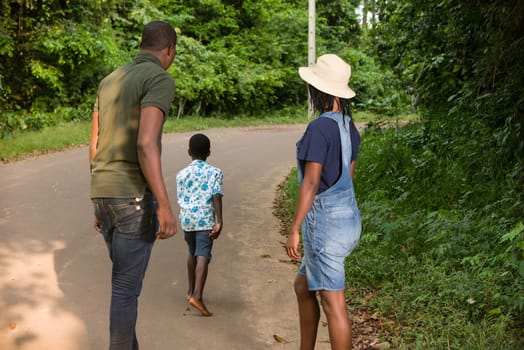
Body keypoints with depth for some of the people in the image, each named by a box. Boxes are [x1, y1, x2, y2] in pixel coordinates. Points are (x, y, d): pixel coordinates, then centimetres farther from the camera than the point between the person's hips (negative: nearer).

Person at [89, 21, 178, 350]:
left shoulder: (109, 81, 16)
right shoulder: (160, 80, -11)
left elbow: (95, 147, 16)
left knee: (127, 279, 20)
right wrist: (166, 208, -25)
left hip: (105, 196, 8)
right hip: (135, 199, -8)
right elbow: (146, 143, -24)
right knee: (127, 287, 1)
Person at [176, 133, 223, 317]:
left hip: (187, 218, 4)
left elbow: (180, 200, 10)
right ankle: (197, 296, -23)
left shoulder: (182, 174, 8)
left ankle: (191, 291, 32)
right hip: (205, 219, -4)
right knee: (203, 256, -9)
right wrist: (219, 222, -12)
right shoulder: (215, 172, 0)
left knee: (193, 253, 22)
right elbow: (217, 196, -10)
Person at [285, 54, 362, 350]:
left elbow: (311, 183, -21)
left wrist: (294, 231, -16)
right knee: (303, 286, 23)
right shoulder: (349, 127, 10)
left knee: (333, 303, 0)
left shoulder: (319, 127, -17)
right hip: (347, 217, 10)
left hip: (324, 222, -10)